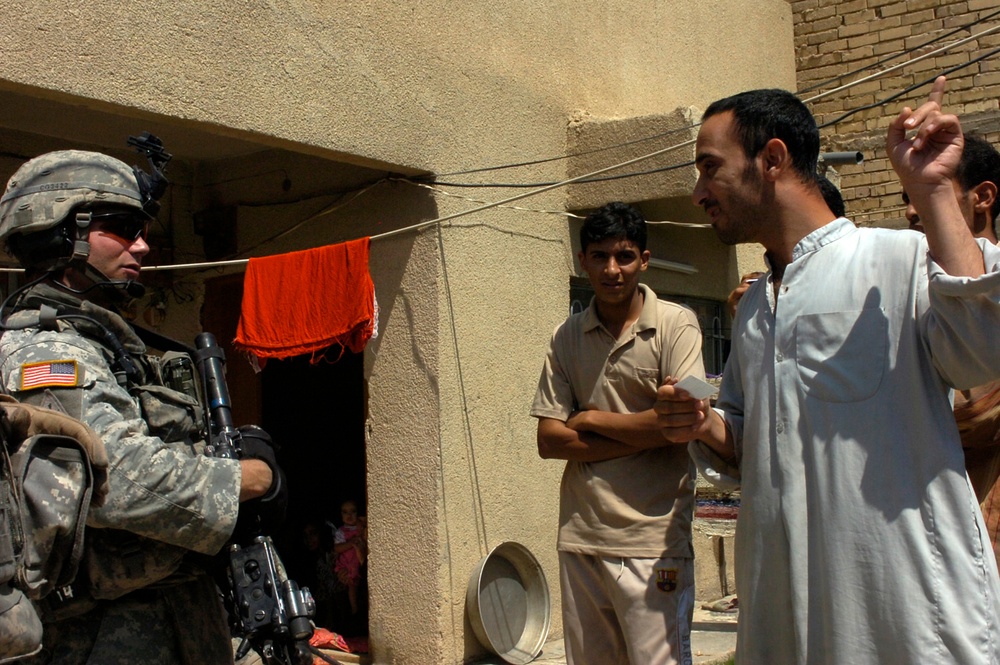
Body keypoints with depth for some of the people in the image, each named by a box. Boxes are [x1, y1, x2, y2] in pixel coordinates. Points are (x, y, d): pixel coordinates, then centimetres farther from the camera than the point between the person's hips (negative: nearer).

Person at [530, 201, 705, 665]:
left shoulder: (675, 325, -3)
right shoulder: (567, 336, 7)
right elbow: (549, 440, 1)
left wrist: (592, 419, -5)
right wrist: (640, 434, -9)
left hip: (652, 540, -4)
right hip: (579, 537, 4)